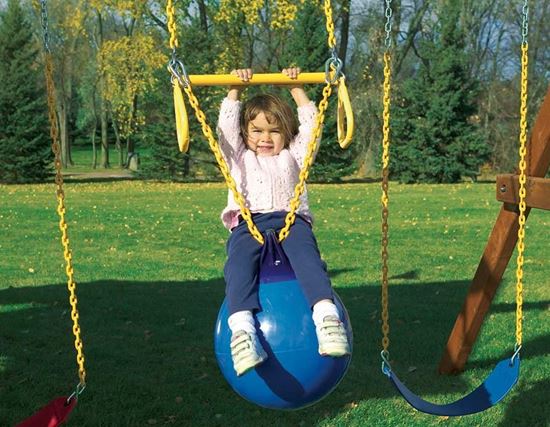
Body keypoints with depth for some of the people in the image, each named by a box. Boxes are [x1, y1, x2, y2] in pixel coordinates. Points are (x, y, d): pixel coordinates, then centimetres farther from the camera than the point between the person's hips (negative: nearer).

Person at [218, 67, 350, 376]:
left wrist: (297, 89, 24)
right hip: (248, 223, 0)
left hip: (291, 219, 0)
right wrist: (235, 90, 20)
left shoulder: (293, 157, 33)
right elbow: (226, 125, 22)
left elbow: (311, 125, 24)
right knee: (240, 261, -35)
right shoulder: (240, 158, 33)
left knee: (306, 253, -36)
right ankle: (242, 328, -55)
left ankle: (327, 315, -55)